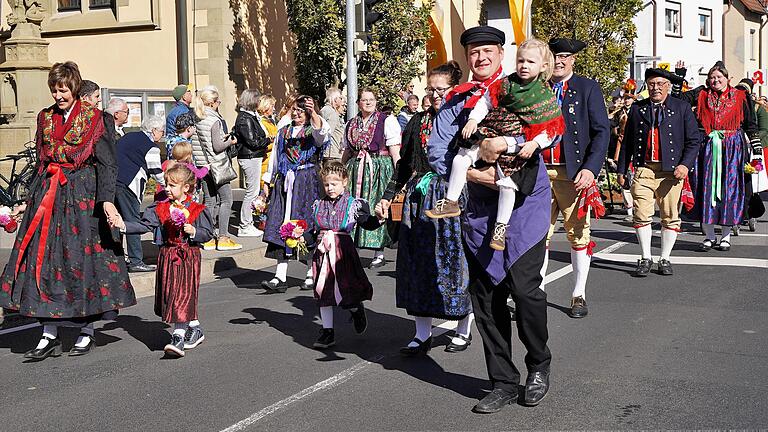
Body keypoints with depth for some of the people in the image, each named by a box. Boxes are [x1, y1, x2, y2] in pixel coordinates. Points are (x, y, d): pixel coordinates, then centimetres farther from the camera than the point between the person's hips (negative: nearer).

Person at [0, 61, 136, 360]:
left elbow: (106, 162, -7)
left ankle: (87, 332, 12)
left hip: (83, 194, -5)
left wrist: (107, 199, -18)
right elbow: (41, 162, 18)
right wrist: (31, 199, 16)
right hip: (48, 193, 5)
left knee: (83, 258, -1)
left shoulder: (94, 119, -2)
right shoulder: (45, 118, 12)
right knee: (44, 258, 0)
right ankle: (49, 336, 5)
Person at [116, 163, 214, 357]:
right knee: (170, 295, 9)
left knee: (182, 295, -9)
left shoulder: (197, 210, -3)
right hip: (167, 256, 5)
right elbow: (144, 225, -3)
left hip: (188, 258, -4)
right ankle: (195, 328, 26)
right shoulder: (160, 208, 6)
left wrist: (193, 231, -17)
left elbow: (208, 233, 0)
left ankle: (179, 336, -11)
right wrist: (123, 225, -15)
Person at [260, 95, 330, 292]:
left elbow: (322, 130, -20)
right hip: (284, 183, 4)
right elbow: (274, 158, 22)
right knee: (281, 225, -4)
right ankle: (280, 277, -5)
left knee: (307, 224, -5)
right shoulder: (283, 132, 20)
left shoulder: (314, 131, 5)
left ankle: (312, 274, 7)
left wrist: (313, 112, -35)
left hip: (307, 182, -4)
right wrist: (269, 181, 16)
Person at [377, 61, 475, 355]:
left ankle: (464, 330, 19)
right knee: (419, 263, 3)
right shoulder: (419, 122, 12)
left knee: (455, 260, 1)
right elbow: (403, 163, 16)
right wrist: (388, 196, 13)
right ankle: (422, 335, 10)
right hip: (419, 198, 4)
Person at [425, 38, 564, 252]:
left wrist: (535, 144, -16)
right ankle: (451, 202, 7)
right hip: (489, 132, 3)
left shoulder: (545, 97, -3)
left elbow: (552, 129, -2)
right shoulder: (504, 84, 4)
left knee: (507, 182, -12)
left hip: (517, 143, -3)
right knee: (460, 160, -7)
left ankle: (501, 226, 3)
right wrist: (473, 120, -5)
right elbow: (485, 102, 10)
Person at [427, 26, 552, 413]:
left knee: (524, 288, -12)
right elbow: (436, 150, 0)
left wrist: (509, 141, -20)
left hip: (525, 205, -3)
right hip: (479, 209, 3)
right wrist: (471, 174, -14)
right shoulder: (456, 102, 10)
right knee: (485, 298, 4)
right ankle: (503, 382, 17)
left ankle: (538, 365, 15)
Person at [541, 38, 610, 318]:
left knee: (578, 235, 4)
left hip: (573, 174, -2)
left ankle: (579, 295, 14)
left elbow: (602, 131, -2)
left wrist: (590, 168, -13)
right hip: (540, 173, 2)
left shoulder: (588, 88, 4)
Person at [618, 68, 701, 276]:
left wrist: (685, 165, -11)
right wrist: (622, 169, 11)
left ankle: (665, 259, 15)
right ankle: (645, 259, 7)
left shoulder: (682, 108, 7)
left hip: (671, 171, -1)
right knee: (641, 215, -5)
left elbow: (693, 140, 4)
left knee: (670, 217, 3)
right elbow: (627, 141, 15)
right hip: (644, 169, 1)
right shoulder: (637, 109, 12)